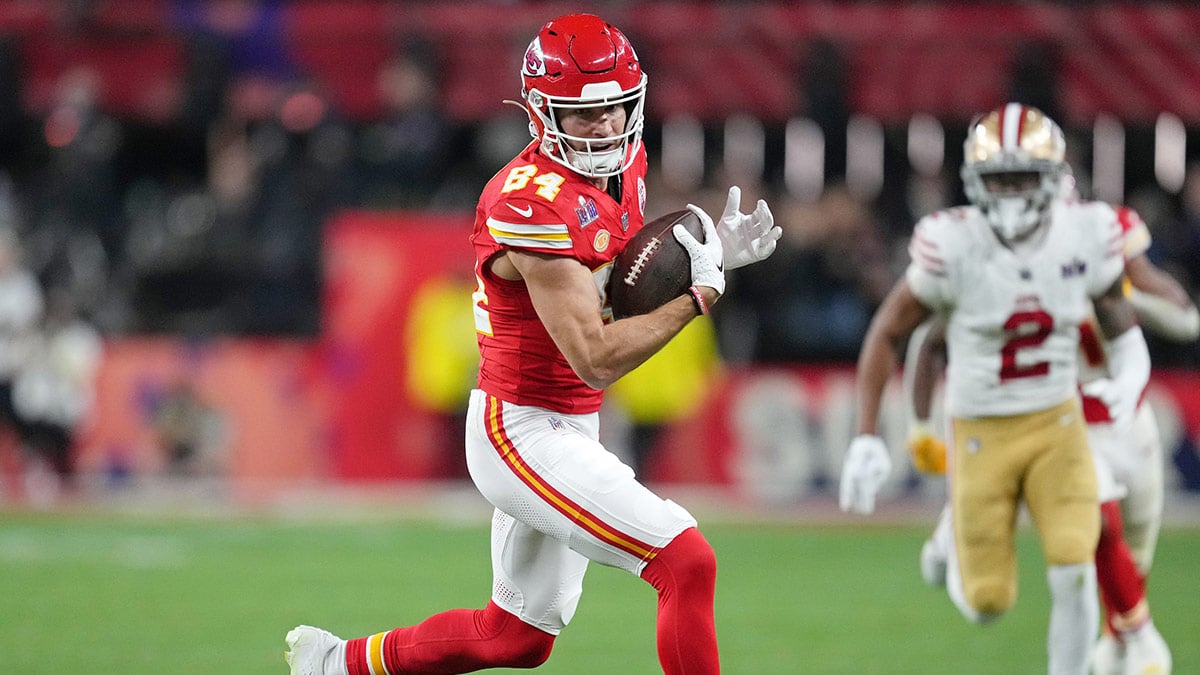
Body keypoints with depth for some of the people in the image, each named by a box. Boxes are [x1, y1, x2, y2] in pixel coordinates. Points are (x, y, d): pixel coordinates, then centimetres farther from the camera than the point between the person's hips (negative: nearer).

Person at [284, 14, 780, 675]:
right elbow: (597, 359, -26)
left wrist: (715, 251, 1)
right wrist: (701, 291, -22)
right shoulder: (535, 204, -24)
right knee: (687, 563, -21)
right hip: (522, 432, -10)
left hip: (570, 426, 10)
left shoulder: (623, 163, 4)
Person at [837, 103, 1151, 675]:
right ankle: (959, 556, 40)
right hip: (981, 434, -2)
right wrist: (866, 439, -13)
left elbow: (1121, 330, 5)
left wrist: (1130, 379, -19)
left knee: (1073, 573, -16)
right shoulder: (953, 247, -21)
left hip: (1057, 426, 2)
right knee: (988, 605, 1)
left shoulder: (1085, 235, -11)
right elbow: (887, 334, -9)